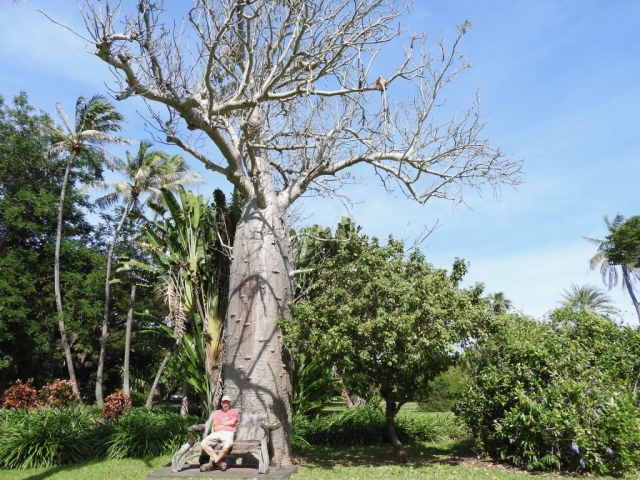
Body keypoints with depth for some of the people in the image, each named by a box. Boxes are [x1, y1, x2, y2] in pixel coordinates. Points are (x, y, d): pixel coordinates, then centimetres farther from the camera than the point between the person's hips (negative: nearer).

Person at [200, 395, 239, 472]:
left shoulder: (234, 411, 19)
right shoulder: (218, 413, 26)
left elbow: (232, 422, -1)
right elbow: (215, 428, 13)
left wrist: (221, 423, 9)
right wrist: (227, 424, 8)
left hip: (228, 433, -4)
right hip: (217, 433, 4)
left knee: (227, 446, -39)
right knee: (203, 444, -26)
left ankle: (212, 463, -16)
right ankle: (219, 462, -20)